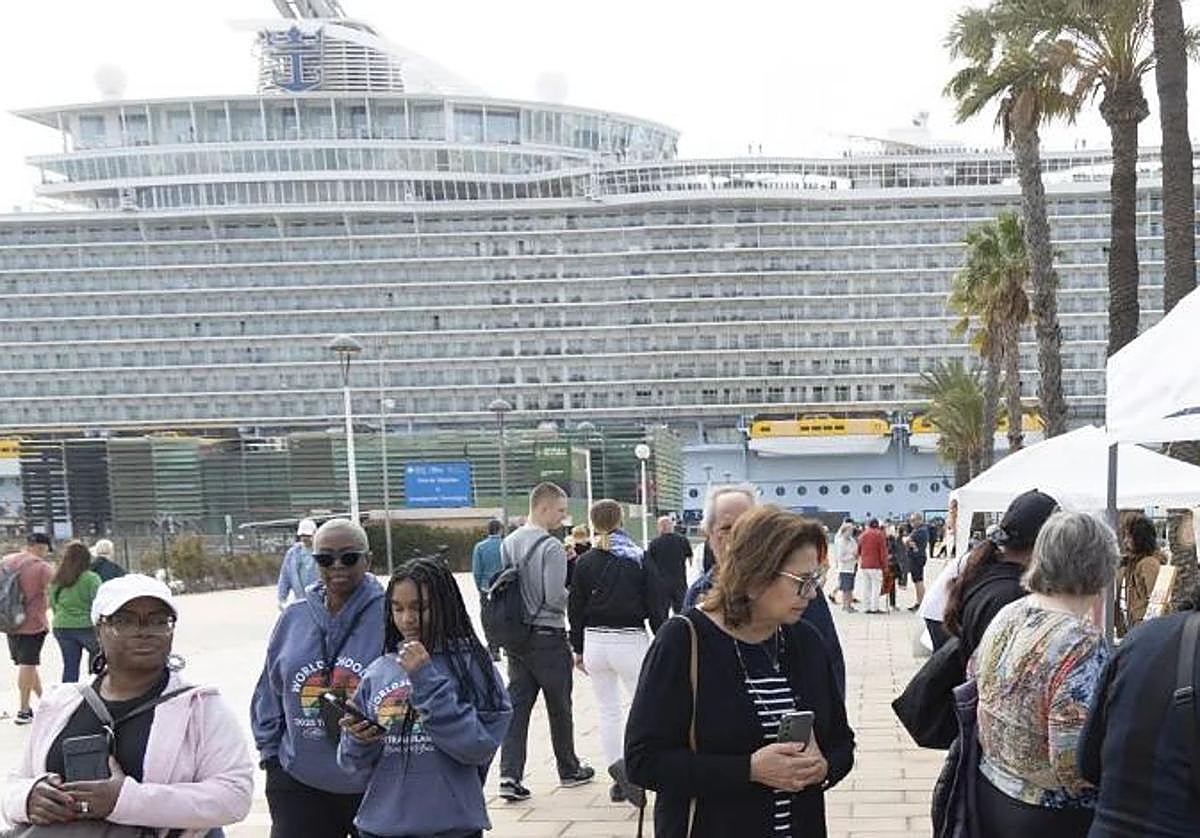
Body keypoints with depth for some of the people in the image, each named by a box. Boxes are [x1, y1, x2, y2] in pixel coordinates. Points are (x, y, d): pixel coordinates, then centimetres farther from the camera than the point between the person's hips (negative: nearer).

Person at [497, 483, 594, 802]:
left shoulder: (508, 544, 7)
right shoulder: (551, 547, -17)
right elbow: (555, 597, -20)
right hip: (548, 636, -6)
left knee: (517, 704, 5)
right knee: (559, 707, 10)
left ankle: (510, 775, -3)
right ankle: (569, 770, 25)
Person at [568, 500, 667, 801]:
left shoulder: (585, 562, 1)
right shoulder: (640, 560, -3)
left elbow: (576, 609, 4)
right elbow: (656, 607, -3)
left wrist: (578, 650, 13)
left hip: (595, 641, 2)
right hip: (631, 641, -2)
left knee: (608, 711, 11)